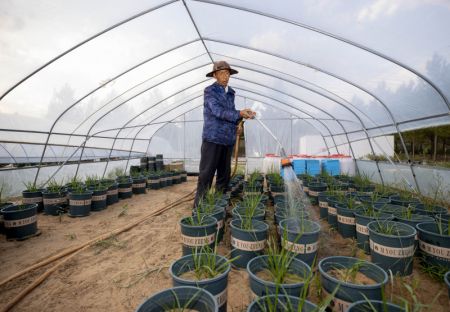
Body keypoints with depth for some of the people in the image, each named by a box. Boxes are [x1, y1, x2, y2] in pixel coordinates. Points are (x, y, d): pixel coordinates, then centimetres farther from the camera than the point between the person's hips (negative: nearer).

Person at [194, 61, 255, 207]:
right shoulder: (209, 91, -3)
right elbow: (218, 111, -16)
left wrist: (243, 115, -1)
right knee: (206, 173, -4)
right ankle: (199, 205, 3)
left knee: (224, 174, 10)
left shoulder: (230, 93, 16)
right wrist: (239, 114, -20)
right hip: (212, 139, -6)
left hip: (227, 140, 6)